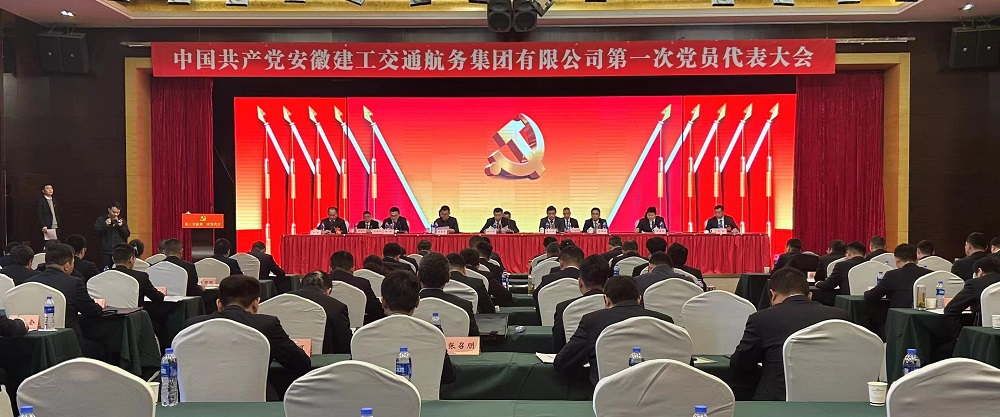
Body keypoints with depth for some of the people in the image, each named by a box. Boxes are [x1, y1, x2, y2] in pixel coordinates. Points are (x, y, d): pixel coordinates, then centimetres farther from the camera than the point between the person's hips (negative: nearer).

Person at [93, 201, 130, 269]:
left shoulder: (122, 221, 13)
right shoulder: (101, 220, 7)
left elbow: (127, 235, 7)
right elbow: (96, 233, -4)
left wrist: (121, 226, -7)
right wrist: (105, 225, -16)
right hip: (106, 252, -1)